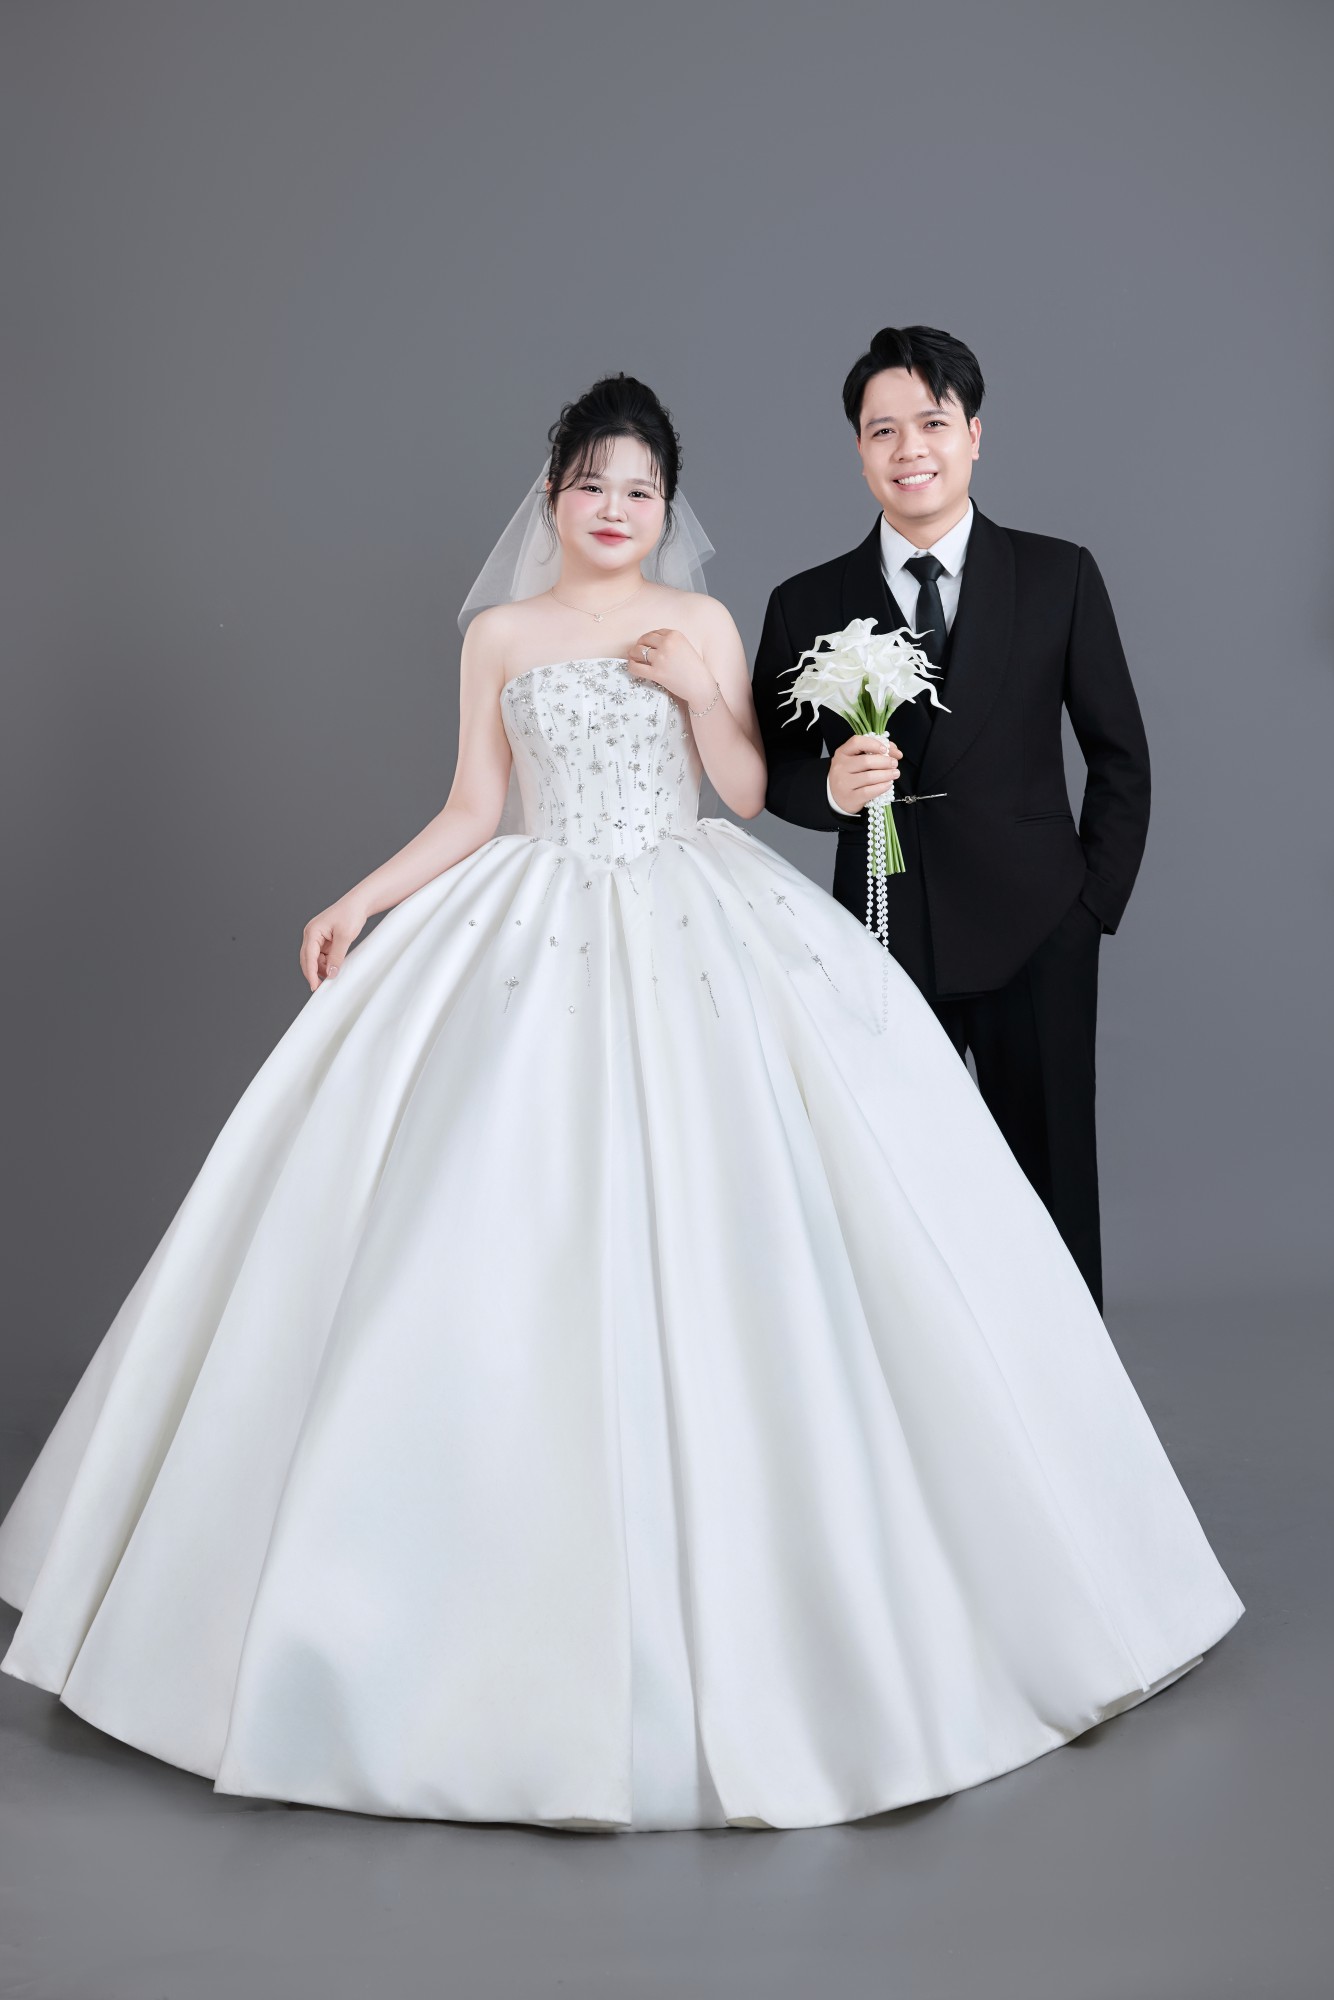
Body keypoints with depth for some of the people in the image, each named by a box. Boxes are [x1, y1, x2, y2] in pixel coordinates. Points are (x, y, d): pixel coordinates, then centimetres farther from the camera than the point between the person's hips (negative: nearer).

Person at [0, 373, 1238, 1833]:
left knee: (712, 1233, -5)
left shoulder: (701, 623, 7)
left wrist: (699, 692, -10)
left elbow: (747, 790, 5)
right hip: (533, 936, 1)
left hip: (696, 939, -1)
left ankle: (728, 1552, 9)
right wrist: (358, 900, -3)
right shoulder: (499, 634, 8)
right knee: (514, 1241, -4)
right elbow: (473, 810, 8)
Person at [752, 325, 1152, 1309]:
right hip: (884, 934, 1)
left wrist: (1094, 903, 1)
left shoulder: (1060, 578, 2)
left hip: (1036, 937, 0)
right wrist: (830, 787, -14)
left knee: (1050, 1184, 7)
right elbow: (770, 772, 8)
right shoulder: (807, 605, 3)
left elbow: (1120, 755, 7)